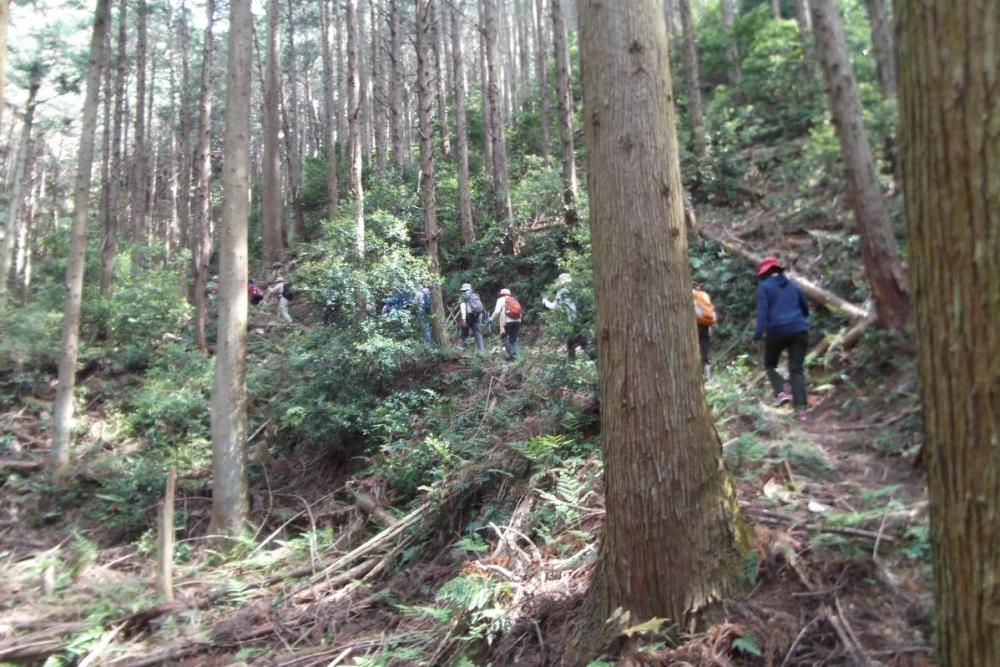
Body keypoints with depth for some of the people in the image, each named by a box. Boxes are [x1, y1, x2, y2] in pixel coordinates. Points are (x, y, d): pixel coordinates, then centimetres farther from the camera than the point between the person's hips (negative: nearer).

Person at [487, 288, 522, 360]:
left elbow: (497, 311, -6)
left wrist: (491, 319, 5)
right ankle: (514, 354, 5)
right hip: (517, 321, 4)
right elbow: (520, 313, 17)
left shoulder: (501, 300, 9)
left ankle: (510, 353, -5)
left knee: (504, 337, 9)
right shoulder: (515, 300, 23)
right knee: (513, 339, 14)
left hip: (507, 321, -4)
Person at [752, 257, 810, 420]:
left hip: (777, 331, -4)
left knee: (770, 364, 16)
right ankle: (801, 408, -9)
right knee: (797, 369, 3)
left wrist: (758, 333, -17)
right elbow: (805, 307, 29)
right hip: (799, 330, 4)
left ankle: (781, 393, -8)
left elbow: (762, 311, -11)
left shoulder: (764, 286, 3)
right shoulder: (791, 284, 19)